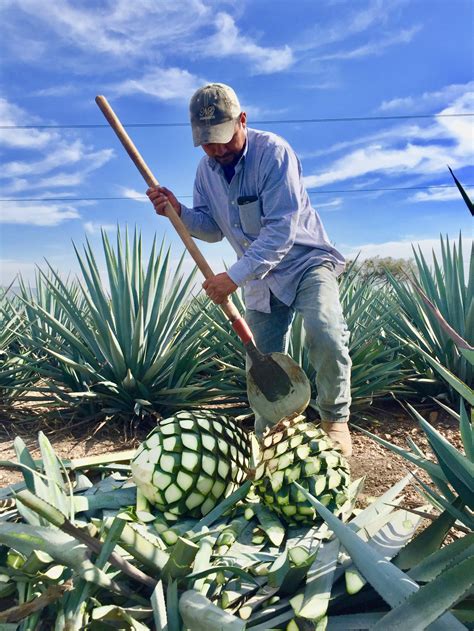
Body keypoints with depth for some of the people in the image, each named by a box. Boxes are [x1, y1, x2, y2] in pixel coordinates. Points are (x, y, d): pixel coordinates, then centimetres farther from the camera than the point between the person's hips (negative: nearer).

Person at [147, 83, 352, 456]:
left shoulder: (272, 151, -19)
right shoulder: (207, 168, 1)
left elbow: (282, 229, -27)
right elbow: (213, 229, 8)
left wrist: (235, 277, -33)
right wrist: (178, 212, -12)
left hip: (305, 261, -5)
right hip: (261, 278, 6)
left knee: (325, 335, -30)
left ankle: (335, 419, -5)